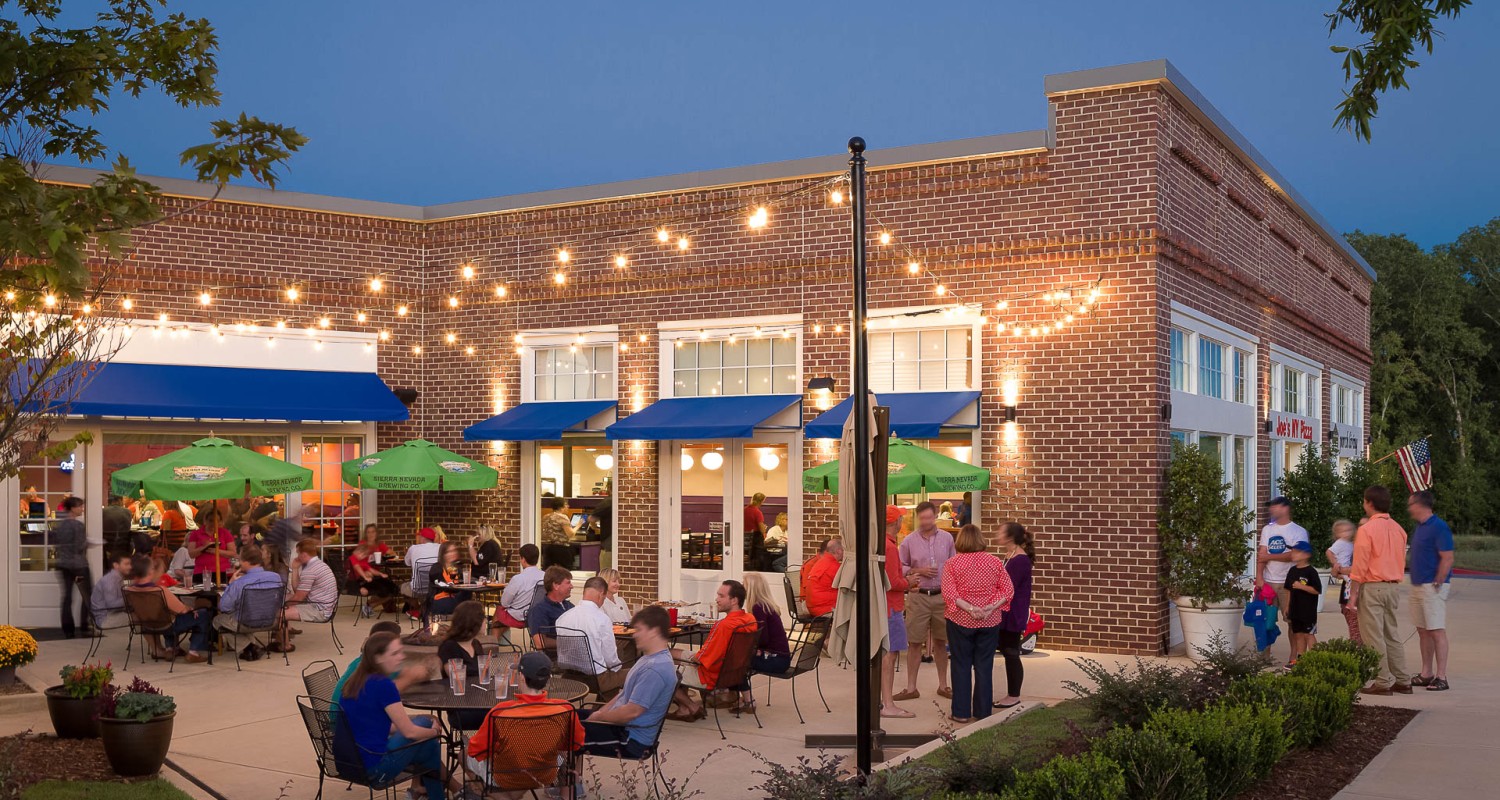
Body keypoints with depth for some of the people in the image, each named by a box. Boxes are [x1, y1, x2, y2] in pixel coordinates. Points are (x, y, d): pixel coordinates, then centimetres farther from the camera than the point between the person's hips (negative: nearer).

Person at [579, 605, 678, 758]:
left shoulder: (655, 669, -25)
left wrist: (599, 717, -11)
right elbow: (625, 694, 18)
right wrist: (599, 713, 5)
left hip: (631, 740, -11)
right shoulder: (649, 659, 9)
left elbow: (632, 711, -26)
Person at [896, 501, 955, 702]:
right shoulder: (909, 541, 0)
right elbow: (900, 568, 4)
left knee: (941, 641, 10)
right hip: (918, 597, -1)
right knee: (914, 642, 1)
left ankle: (943, 685, 21)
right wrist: (918, 571, -12)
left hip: (942, 596, 1)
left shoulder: (947, 538, 4)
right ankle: (911, 688, 8)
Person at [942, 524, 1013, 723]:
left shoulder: (953, 563, -7)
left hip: (960, 621, -2)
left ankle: (961, 712, 10)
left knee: (961, 666, 7)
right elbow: (1008, 590, -3)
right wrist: (992, 607, -11)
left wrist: (969, 608, -16)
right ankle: (983, 712, 14)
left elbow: (948, 593, -15)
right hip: (990, 623, 2)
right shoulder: (994, 562, 0)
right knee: (984, 667, 9)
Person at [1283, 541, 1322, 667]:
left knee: (1309, 634, -4)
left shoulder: (1311, 572, -12)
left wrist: (1302, 586, -23)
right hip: (1295, 610, 7)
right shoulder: (1292, 571, 11)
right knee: (1298, 634, 11)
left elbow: (1317, 590, -16)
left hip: (1308, 610, -7)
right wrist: (1287, 607, 16)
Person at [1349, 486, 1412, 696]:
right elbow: (1401, 561, 14)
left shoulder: (1366, 530, -13)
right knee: (1392, 635, 14)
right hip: (1392, 587, 7)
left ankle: (1383, 682, 0)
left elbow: (1360, 566, -13)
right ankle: (1402, 681, 15)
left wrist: (1353, 593, -8)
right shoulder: (1398, 529, 8)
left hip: (1371, 587, -7)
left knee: (1373, 637, -1)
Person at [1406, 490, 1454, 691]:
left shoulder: (1439, 527, -14)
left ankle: (1441, 677, -4)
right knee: (1423, 631, 12)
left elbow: (1448, 558, -18)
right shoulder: (1419, 527, 14)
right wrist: (1416, 584, 16)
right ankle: (1426, 674, 19)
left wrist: (1437, 583, -17)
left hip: (1432, 586, -9)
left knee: (1437, 631, -7)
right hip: (1418, 585, 9)